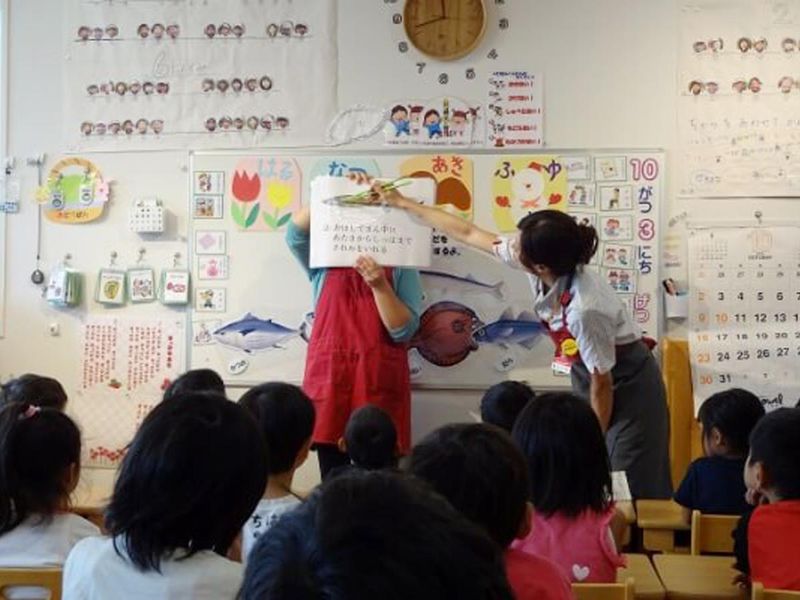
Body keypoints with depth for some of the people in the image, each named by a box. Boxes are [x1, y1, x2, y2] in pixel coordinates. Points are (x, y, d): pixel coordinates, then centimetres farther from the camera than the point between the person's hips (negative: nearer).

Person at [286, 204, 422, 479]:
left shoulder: (400, 266, 6)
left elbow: (403, 330, -4)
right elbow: (295, 232, -8)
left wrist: (379, 286, -18)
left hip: (379, 380, -1)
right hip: (328, 375, 1)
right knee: (332, 478, 4)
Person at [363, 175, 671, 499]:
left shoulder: (584, 309, -38)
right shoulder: (540, 262, -18)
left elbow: (602, 385, -24)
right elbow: (469, 233, -5)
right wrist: (402, 203, 0)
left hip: (626, 385, -7)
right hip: (589, 378, 7)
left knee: (633, 494, -1)